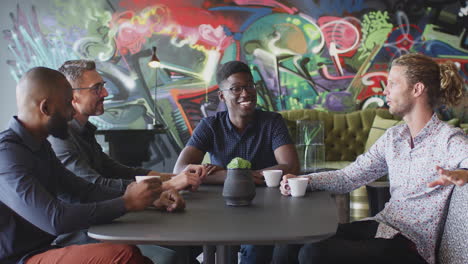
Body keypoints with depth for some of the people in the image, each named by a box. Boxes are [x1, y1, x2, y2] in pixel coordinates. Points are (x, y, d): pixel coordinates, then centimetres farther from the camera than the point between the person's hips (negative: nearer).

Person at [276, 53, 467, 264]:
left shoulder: (448, 140, -8)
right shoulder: (393, 137, 13)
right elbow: (348, 177, 10)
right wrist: (304, 181, -5)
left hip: (411, 246, -6)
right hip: (380, 225, 6)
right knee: (288, 245, -11)